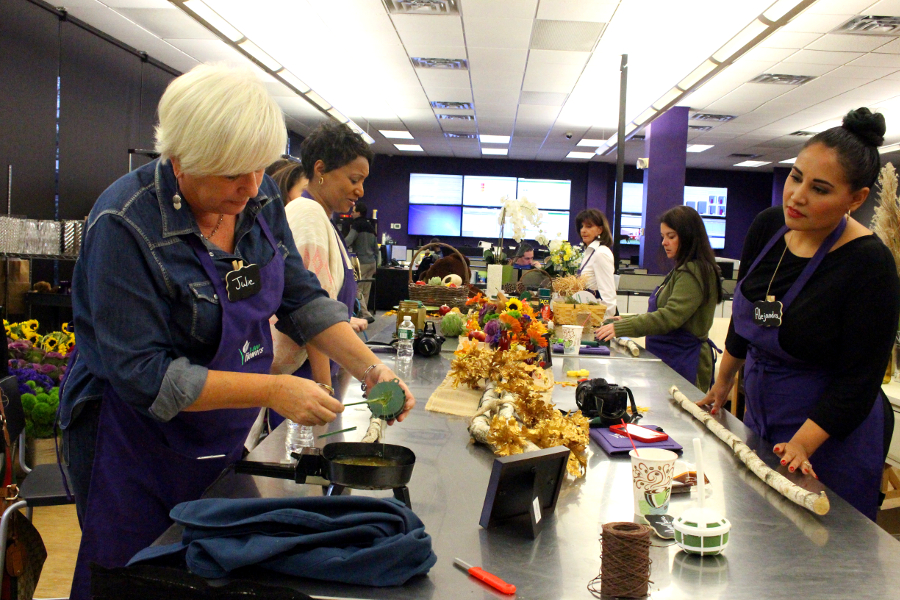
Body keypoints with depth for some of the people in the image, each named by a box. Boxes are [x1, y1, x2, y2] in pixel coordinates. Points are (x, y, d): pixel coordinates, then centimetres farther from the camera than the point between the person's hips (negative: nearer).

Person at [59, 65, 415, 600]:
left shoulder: (258, 198, -6)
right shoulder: (125, 225, -26)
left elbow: (301, 299, 0)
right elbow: (143, 375, -26)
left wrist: (370, 368, -14)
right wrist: (272, 390, -29)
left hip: (223, 437, 6)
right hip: (137, 447, -6)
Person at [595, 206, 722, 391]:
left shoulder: (693, 273, -16)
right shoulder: (683, 270, 16)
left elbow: (671, 317, -26)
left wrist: (621, 328, -28)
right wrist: (625, 320, 12)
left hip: (684, 361, -9)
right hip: (668, 358, 9)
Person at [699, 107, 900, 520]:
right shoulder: (767, 227, -2)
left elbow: (859, 380, -20)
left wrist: (802, 444, -27)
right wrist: (723, 384, 20)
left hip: (830, 437, -6)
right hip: (759, 420, 6)